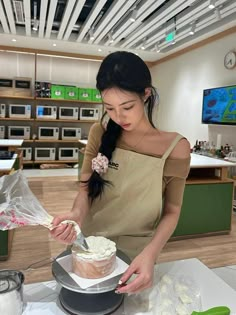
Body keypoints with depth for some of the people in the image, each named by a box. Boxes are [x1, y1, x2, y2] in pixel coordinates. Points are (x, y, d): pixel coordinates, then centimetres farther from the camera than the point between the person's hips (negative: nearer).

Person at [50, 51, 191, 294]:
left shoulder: (175, 147, -17)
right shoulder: (100, 133, -9)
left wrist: (150, 253, -27)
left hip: (134, 257, -2)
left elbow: (171, 211, -10)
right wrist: (77, 214, -27)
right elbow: (86, 187, -5)